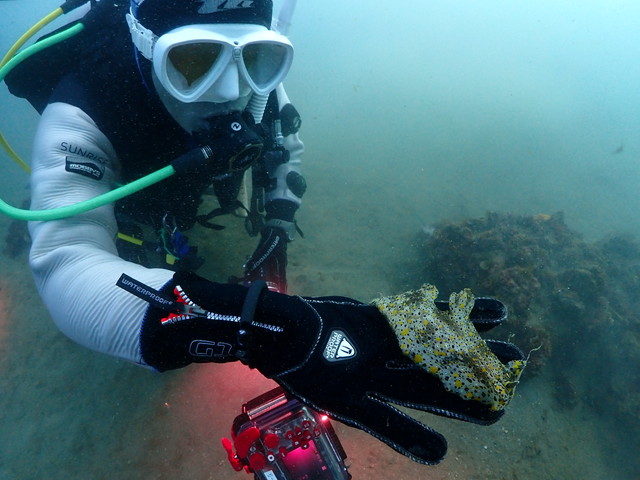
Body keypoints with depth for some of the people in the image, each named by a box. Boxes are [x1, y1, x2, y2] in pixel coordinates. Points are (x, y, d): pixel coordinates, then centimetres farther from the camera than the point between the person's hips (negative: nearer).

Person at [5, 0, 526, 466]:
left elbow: (284, 143, -11)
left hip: (188, 183, 3)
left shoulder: (252, 83, -31)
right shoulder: (81, 115, -45)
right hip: (121, 198, -2)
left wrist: (278, 226, -25)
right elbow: (66, 267, -58)